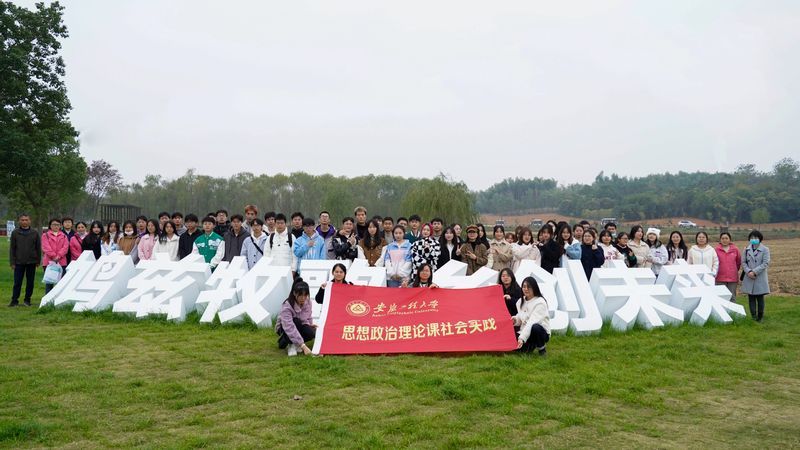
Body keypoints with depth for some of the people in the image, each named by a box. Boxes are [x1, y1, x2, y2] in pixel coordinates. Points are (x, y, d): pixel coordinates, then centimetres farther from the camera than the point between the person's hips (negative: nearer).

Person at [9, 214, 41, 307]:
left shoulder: (35, 233, 3)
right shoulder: (15, 233, 2)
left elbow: (38, 248, 7)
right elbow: (12, 248, 3)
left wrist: (38, 261, 3)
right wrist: (12, 262, -2)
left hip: (31, 262, 1)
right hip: (19, 262, -1)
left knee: (30, 282, 6)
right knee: (17, 282, 1)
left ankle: (27, 299, 16)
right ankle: (14, 300, 9)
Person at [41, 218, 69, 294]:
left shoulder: (64, 236, 15)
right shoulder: (45, 235, 8)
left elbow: (65, 247, 1)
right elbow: (46, 247, -4)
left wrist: (59, 256, -13)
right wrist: (53, 256, -14)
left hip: (61, 262, 2)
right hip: (49, 261, -2)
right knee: (49, 282, 1)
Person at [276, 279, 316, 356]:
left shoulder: (308, 303, -14)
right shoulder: (287, 306, -32)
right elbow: (290, 328, -41)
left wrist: (310, 324, -13)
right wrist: (303, 346, -47)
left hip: (300, 327, 5)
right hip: (284, 328, -5)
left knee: (311, 333, -28)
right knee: (296, 322, -37)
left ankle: (294, 344, -2)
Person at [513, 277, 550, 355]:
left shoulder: (540, 302, -16)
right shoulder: (520, 301, 7)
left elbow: (532, 322, -27)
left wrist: (522, 338, -37)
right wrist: (515, 319, -8)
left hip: (541, 332, -6)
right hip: (524, 332, 6)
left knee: (535, 327, -40)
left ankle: (541, 348, -9)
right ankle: (532, 346, 12)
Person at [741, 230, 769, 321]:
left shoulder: (765, 250, -2)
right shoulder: (747, 249, 8)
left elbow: (765, 263, -9)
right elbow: (743, 262, 6)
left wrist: (754, 272, -16)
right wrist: (748, 271, -11)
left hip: (760, 278, -3)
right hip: (749, 278, 3)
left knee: (760, 298, 4)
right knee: (751, 298, 6)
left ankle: (760, 317, 14)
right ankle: (753, 316, 13)